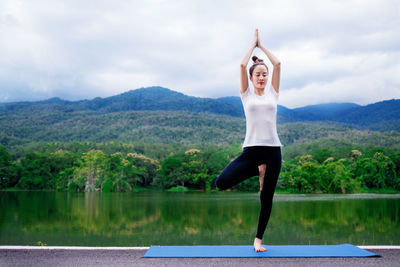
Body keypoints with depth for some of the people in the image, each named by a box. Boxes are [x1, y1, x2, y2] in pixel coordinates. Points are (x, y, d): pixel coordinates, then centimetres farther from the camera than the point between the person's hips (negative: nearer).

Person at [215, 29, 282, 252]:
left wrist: (262, 46, 15)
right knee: (222, 182, -18)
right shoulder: (247, 95, 7)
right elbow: (242, 65, 0)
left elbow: (278, 64, 6)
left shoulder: (273, 94, 12)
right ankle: (258, 170, 7)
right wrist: (253, 45, 11)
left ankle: (259, 240, 20)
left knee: (267, 198, 5)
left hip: (273, 150, 1)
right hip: (251, 150, -1)